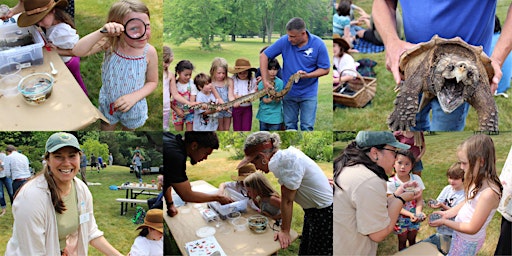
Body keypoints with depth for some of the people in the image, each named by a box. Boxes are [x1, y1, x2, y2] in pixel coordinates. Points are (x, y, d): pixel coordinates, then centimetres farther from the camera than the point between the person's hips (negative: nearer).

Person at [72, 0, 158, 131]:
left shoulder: (149, 52, -23)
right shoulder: (110, 44, -23)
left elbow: (152, 82, -9)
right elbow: (78, 51, -34)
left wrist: (134, 97, -25)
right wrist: (101, 32, -45)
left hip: (133, 106, 0)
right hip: (108, 102, 0)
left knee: (129, 129, 29)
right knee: (106, 129, 26)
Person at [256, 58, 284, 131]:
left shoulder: (279, 82, -9)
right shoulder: (261, 83, -4)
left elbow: (278, 100, -9)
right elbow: (265, 100, -9)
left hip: (275, 117, -2)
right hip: (263, 115, 2)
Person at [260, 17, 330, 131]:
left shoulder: (318, 44, -16)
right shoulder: (285, 41, -14)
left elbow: (325, 69, -8)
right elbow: (264, 56, -7)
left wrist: (307, 75, -25)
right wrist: (265, 81, -13)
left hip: (308, 93, -2)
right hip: (288, 92, 2)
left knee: (307, 127, 3)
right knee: (290, 125, 13)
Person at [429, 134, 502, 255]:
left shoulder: (489, 193, -33)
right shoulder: (479, 181, -8)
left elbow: (472, 229, -25)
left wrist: (444, 222, -17)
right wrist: (447, 213, 1)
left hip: (469, 241, -7)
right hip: (460, 234, 7)